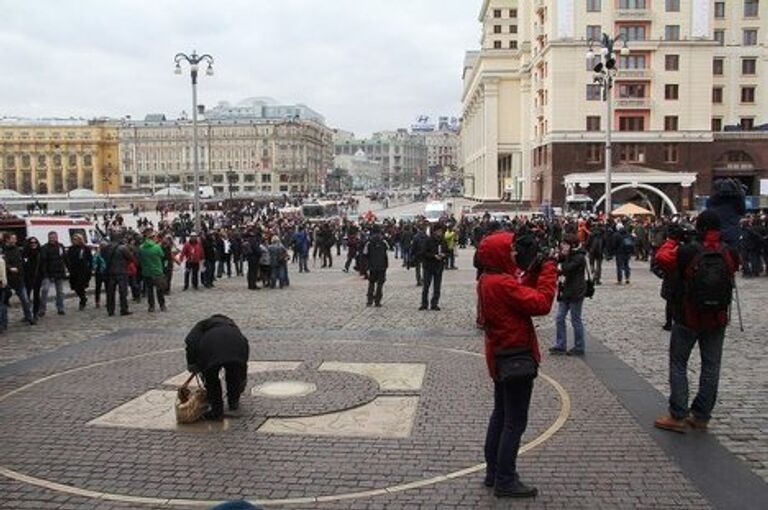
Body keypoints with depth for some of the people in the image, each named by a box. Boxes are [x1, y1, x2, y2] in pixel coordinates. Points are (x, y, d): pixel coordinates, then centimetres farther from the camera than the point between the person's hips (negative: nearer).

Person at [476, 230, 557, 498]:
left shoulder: (488, 280, 6)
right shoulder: (502, 283, -25)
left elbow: (521, 294, 10)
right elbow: (541, 303, -25)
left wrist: (534, 271, -1)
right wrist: (548, 269, -16)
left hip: (501, 356, 10)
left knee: (500, 415, 19)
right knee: (516, 422, 0)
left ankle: (493, 472, 29)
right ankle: (505, 481, 9)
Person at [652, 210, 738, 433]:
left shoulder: (689, 252, -19)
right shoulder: (729, 253, -6)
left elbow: (662, 258, -12)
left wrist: (671, 241, 3)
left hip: (688, 319, -3)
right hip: (717, 321, 4)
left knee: (678, 365, 7)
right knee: (711, 368, 12)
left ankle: (678, 416, 5)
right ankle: (701, 416, 19)